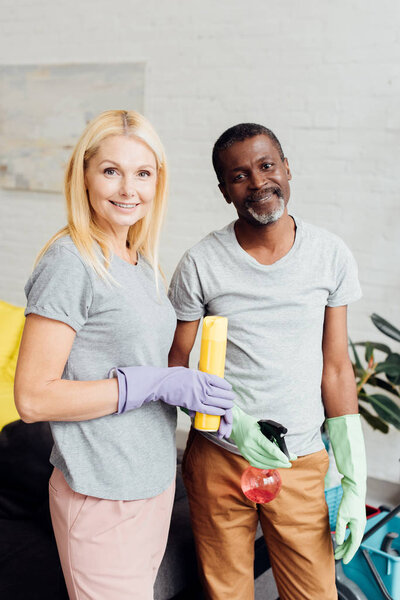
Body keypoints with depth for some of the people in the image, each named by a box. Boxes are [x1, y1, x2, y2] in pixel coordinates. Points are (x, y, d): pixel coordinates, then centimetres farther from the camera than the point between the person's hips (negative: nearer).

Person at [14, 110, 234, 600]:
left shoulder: (141, 261, 7)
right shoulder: (70, 262, -17)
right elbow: (33, 398, -20)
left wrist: (197, 390, -1)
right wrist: (157, 383, -22)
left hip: (155, 480, 8)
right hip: (101, 497, -8)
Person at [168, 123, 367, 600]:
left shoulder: (331, 256, -3)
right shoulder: (200, 265, -8)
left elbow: (336, 367, 1)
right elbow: (174, 367, -1)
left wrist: (354, 484, -1)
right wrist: (232, 423, -18)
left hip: (302, 464, 1)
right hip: (217, 460, -1)